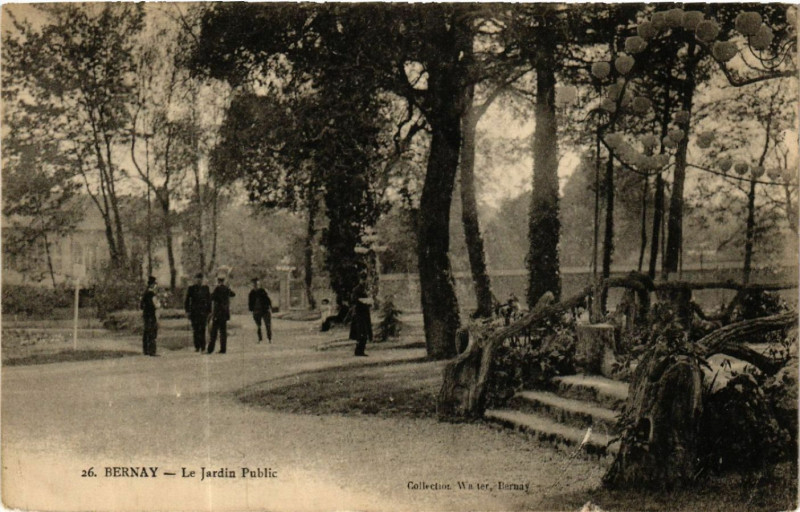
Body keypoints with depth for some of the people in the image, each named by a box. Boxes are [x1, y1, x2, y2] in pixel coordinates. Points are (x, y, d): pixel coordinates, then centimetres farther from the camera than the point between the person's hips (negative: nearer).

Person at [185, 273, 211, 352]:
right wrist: (187, 311, 0)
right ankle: (197, 347, 5)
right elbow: (187, 300, 7)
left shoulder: (206, 288, 7)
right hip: (194, 312, 0)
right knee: (196, 330, 0)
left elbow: (209, 300, 10)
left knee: (202, 329, -6)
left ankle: (203, 347, -2)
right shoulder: (191, 288, 5)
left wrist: (209, 311, 5)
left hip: (203, 312, 0)